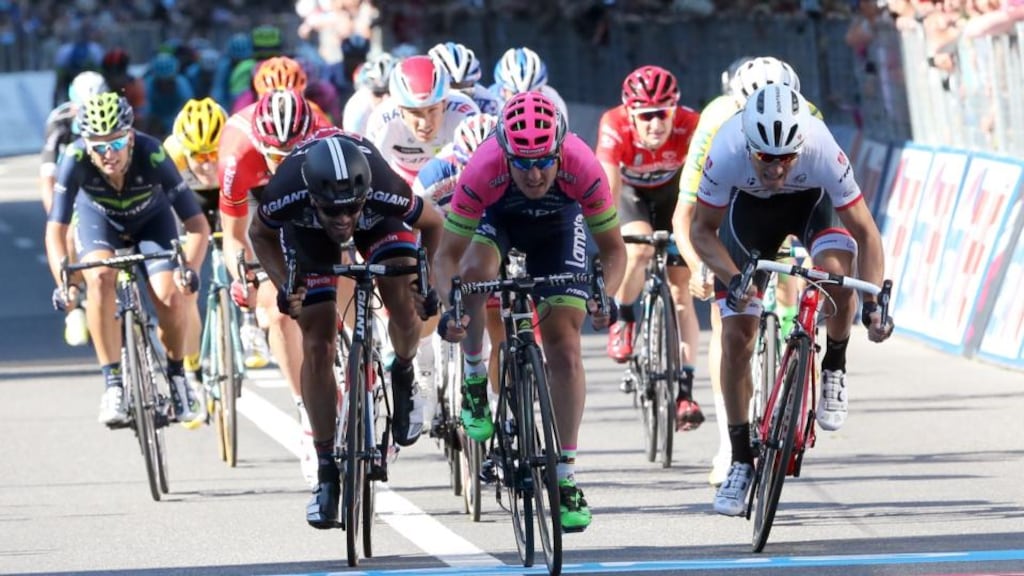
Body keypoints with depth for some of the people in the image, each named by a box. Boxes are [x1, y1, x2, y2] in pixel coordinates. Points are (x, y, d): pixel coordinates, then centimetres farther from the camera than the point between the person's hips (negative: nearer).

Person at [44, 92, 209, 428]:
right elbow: (55, 230, -31)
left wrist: (190, 269, -49)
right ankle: (113, 384, -23)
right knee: (100, 279, -30)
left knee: (170, 297, -19)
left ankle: (176, 375, 10)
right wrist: (63, 282, -45)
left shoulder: (151, 156, -37)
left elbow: (197, 224, -33)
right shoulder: (76, 160, -35)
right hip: (99, 220, 0)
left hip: (151, 220, 0)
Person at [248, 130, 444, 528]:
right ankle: (326, 471, 2)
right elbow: (260, 235, -15)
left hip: (378, 221, 0)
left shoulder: (387, 192, -42)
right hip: (306, 228, 0)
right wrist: (283, 287, -26)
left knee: (404, 307, -23)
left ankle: (404, 377, 13)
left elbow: (432, 224, -18)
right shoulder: (285, 194, -40)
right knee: (317, 345, -7)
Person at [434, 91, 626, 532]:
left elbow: (613, 249, -23)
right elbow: (447, 255, -30)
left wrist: (606, 297, -42)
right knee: (475, 271, -35)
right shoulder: (483, 172, -39)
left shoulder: (582, 168, -37)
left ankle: (566, 479, -1)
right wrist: (448, 307, -48)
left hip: (558, 224, 0)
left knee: (564, 350, -9)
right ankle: (474, 380, -8)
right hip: (498, 216, 0)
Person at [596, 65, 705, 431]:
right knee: (639, 250, -32)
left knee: (680, 289, -8)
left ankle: (685, 390, -7)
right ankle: (622, 319, -3)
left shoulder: (689, 126, -36)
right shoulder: (615, 128, -36)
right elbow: (608, 190, -40)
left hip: (671, 191, 1)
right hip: (631, 192, -1)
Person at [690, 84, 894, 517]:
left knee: (836, 271, -33)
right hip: (749, 207, 1)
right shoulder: (726, 153, -37)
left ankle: (834, 371, -4)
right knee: (737, 338, -6)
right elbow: (702, 230, -21)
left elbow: (865, 233, -30)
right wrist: (732, 280, -38)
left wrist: (873, 303, -42)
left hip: (812, 201, -1)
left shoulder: (822, 151, -39)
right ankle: (741, 461, 8)